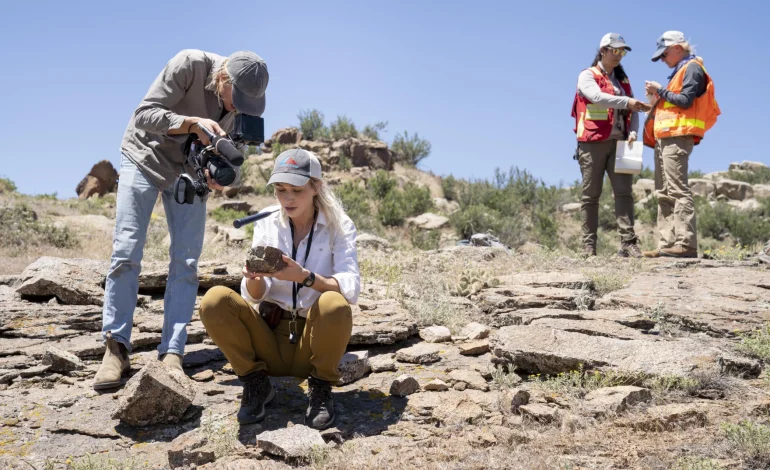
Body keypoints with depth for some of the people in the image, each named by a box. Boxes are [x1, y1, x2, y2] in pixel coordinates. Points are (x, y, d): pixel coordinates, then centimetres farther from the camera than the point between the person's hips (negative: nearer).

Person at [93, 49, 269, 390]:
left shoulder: (246, 97, -15)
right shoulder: (189, 65, -28)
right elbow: (144, 115, -28)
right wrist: (193, 122, -44)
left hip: (190, 171, 3)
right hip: (144, 157, -3)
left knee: (186, 260, -6)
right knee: (126, 252, -7)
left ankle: (171, 354, -3)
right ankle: (115, 348, -1)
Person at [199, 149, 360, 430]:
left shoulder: (338, 226, -6)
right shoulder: (267, 224, 1)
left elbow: (351, 289, -21)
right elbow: (255, 296, -5)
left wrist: (304, 277, -37)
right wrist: (253, 279, -30)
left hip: (314, 338, -2)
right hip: (270, 337, 2)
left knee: (334, 304, -34)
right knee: (214, 300, -23)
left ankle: (321, 388, -7)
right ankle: (256, 383, -1)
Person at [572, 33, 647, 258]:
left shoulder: (622, 80, 20)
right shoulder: (587, 76, 4)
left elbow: (632, 112, 14)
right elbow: (597, 97, -16)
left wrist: (633, 132, -4)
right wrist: (626, 101, -25)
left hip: (619, 143, 5)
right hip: (593, 143, -4)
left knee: (624, 192, -7)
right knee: (591, 195, -1)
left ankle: (628, 243, -11)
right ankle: (589, 245, 3)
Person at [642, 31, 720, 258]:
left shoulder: (692, 68, -3)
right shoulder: (680, 71, 26)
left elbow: (685, 101, -15)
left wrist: (660, 91, -6)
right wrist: (658, 98, 11)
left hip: (677, 137, -10)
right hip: (665, 138, 10)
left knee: (678, 191, -16)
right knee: (664, 194, 6)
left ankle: (686, 244, -20)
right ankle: (667, 245, 5)